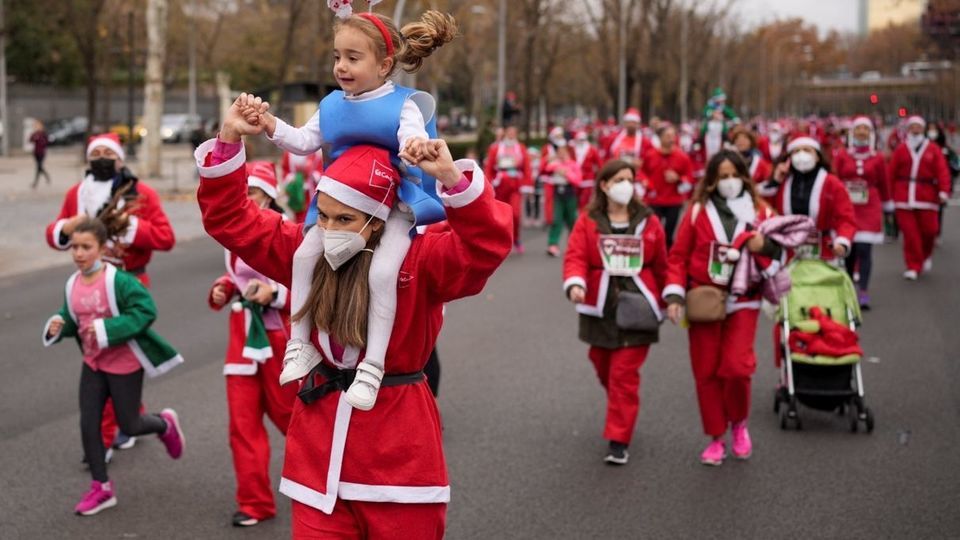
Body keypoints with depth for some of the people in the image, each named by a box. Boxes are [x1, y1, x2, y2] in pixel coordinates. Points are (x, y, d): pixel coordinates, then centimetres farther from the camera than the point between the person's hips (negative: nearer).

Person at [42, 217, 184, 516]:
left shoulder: (118, 280, -21)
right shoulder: (73, 284, -2)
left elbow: (146, 311, -25)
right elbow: (71, 320, 11)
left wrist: (106, 328, -31)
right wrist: (58, 326, -13)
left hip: (125, 363, -6)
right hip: (93, 364, 6)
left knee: (128, 425, 5)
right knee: (88, 424, 3)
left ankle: (165, 424, 39)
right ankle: (101, 488, 17)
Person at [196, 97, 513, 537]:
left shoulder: (419, 259, -10)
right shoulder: (305, 251, 4)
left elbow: (487, 244, -26)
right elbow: (229, 219, 6)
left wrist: (452, 178, -40)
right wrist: (229, 141, -6)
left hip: (399, 453, -3)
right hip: (319, 449, 3)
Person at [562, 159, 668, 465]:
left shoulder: (648, 222, 2)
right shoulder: (588, 221, 0)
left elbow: (660, 265, 7)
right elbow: (575, 257, -11)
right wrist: (575, 284, -30)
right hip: (600, 309, 1)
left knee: (624, 375, -6)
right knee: (604, 370, 14)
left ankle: (619, 441, -1)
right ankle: (622, 415, 43)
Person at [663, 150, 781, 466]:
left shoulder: (760, 212, 4)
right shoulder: (697, 212, 0)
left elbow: (777, 255, 9)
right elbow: (678, 256, 2)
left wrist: (764, 247, -14)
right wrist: (675, 296, -9)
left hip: (742, 302, 0)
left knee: (737, 366, -15)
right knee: (706, 372, 3)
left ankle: (739, 423, 15)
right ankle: (716, 438, 18)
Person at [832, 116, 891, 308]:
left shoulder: (877, 158, 2)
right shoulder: (842, 155, 2)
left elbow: (884, 184, 10)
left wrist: (887, 207, 15)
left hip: (869, 209, -1)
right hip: (846, 208, 1)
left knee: (864, 249, -9)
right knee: (848, 250, 8)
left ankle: (863, 292, -10)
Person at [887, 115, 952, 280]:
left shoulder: (933, 149, 5)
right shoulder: (901, 149, 6)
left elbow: (942, 171, -3)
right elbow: (891, 172, 5)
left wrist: (944, 191, -16)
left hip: (927, 197, 0)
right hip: (904, 197, 0)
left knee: (928, 229, 5)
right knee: (909, 233, -4)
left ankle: (926, 255, 36)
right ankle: (913, 267, 5)